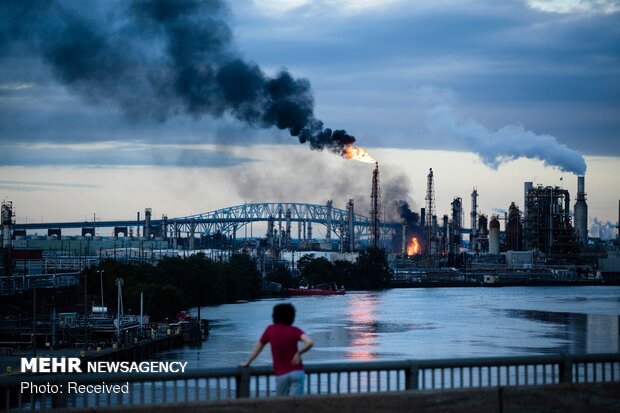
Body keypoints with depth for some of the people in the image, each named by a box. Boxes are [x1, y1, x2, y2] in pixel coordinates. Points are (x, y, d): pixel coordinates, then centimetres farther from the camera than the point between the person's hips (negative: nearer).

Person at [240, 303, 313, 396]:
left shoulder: (270, 330, 5)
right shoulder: (294, 330, -3)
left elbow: (258, 348, 16)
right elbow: (309, 342, -20)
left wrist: (247, 363, 28)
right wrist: (299, 353, -4)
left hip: (281, 375, 1)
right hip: (296, 372, -1)